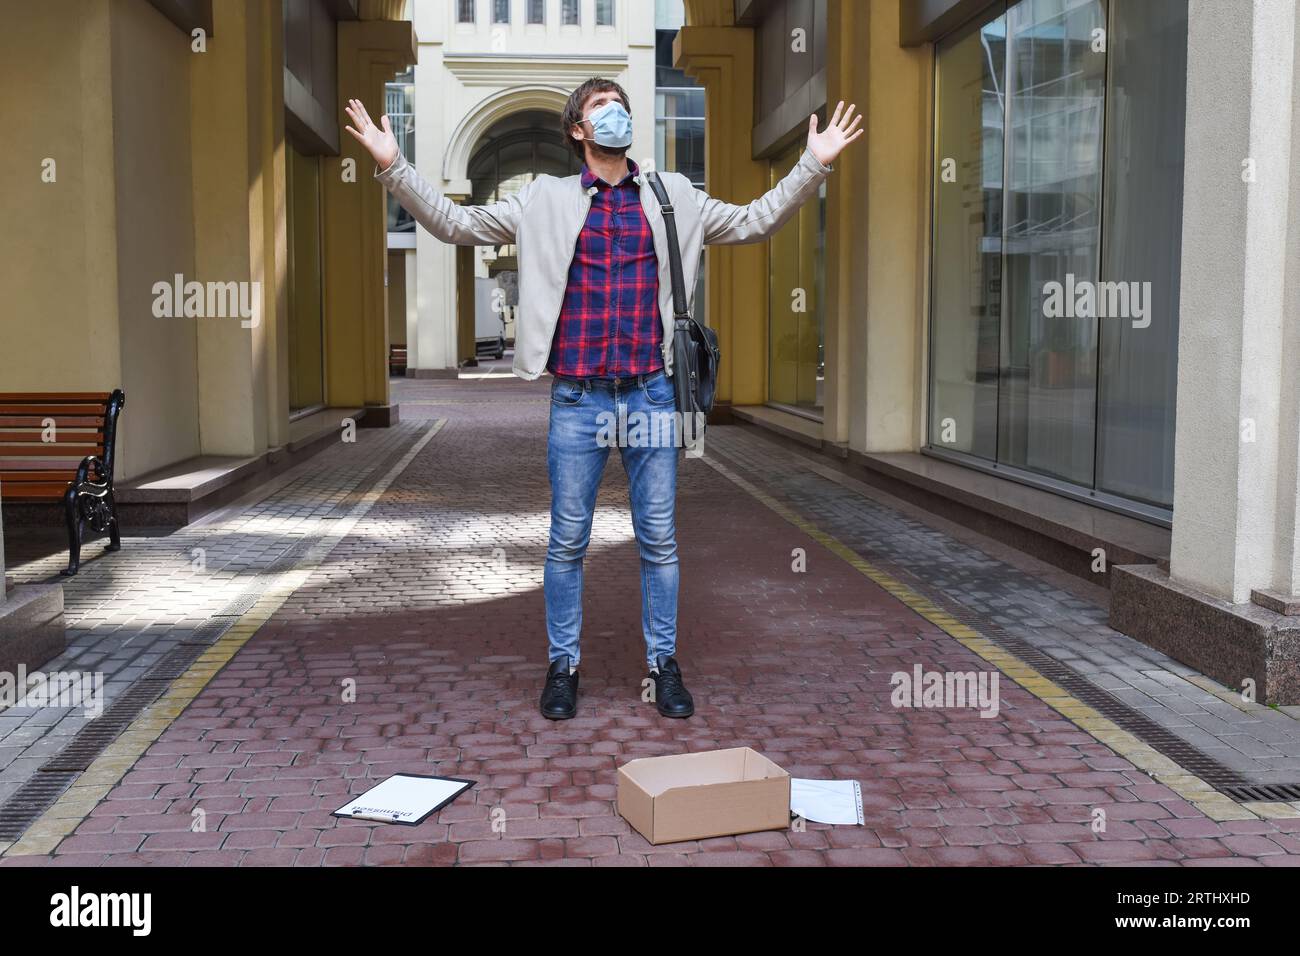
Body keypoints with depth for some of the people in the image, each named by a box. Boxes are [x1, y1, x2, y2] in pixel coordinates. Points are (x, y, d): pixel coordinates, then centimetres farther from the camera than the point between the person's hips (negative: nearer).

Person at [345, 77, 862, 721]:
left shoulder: (673, 198, 10)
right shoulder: (547, 201, 6)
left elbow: (755, 221, 15)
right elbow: (455, 223, 6)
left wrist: (813, 164, 7)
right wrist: (392, 166, -4)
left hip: (650, 397, 1)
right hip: (577, 401, -1)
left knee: (659, 541, 7)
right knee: (567, 542, 6)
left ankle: (663, 663, 20)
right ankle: (563, 665, 21)